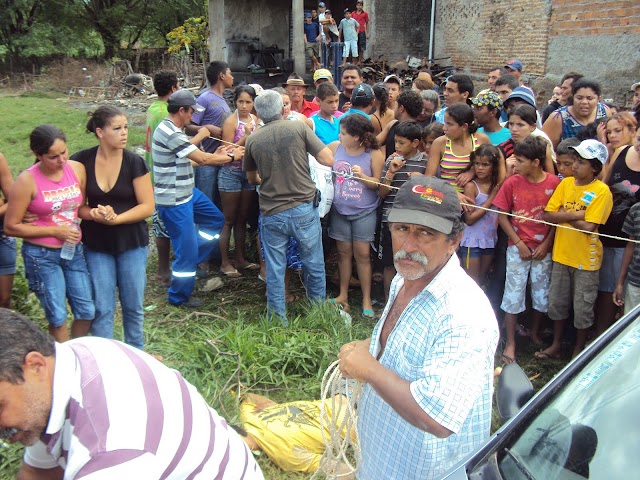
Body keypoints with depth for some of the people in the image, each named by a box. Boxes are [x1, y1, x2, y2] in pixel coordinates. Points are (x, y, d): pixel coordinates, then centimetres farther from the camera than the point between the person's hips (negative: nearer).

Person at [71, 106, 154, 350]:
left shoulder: (134, 162, -10)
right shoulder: (81, 161, -6)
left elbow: (147, 206, -9)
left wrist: (115, 218, -21)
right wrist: (93, 214, -20)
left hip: (132, 242, 0)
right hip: (96, 244, 1)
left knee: (133, 304, 10)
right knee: (102, 307, 5)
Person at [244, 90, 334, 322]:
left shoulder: (252, 139, 1)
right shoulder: (299, 127, -6)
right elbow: (328, 160, -10)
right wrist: (310, 147, 10)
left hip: (272, 213, 1)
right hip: (303, 209, -1)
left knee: (274, 270, 12)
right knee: (314, 264, 16)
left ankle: (278, 319, 22)